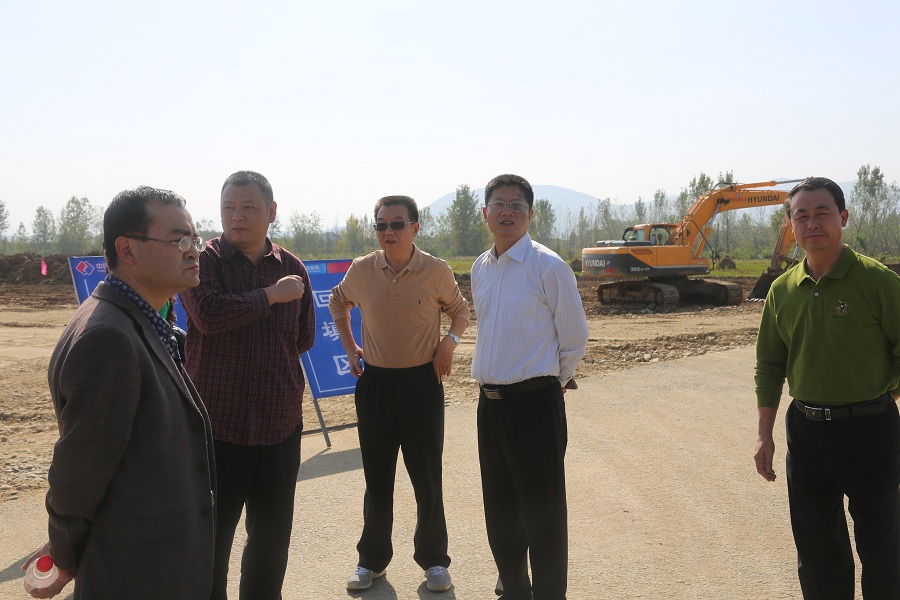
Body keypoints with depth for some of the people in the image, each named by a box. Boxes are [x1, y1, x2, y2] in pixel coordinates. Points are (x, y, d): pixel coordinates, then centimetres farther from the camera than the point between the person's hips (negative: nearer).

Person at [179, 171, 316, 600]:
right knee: (211, 538, 5)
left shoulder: (293, 269, 6)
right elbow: (208, 315, -23)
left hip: (281, 425, 4)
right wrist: (271, 295, -14)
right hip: (217, 424, -4)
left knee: (272, 539, 17)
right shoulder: (203, 261, -4)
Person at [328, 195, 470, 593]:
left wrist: (450, 341, -8)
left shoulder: (437, 271, -8)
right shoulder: (361, 270, -2)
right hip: (374, 382, 2)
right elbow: (338, 302, 19)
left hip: (422, 381, -2)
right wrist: (349, 347, 10)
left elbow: (459, 310, 10)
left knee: (427, 477, 5)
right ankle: (372, 560, 27)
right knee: (376, 478, 11)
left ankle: (433, 560, 23)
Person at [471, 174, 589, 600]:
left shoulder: (548, 267, -11)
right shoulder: (480, 269, 9)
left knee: (542, 513, 3)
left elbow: (574, 342, -5)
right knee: (500, 509, 19)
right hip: (490, 401, 7)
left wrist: (549, 382, 6)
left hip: (534, 402, -7)